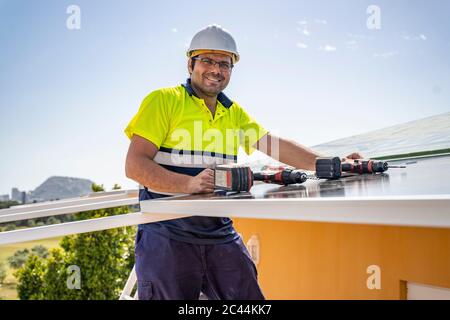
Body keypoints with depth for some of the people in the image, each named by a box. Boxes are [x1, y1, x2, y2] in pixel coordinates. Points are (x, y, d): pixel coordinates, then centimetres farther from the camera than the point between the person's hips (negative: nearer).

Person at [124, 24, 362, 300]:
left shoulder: (234, 112, 17)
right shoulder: (163, 101, -3)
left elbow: (275, 145, 12)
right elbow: (135, 165, -11)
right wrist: (190, 183, -24)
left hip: (221, 233, 5)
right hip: (167, 234, -5)